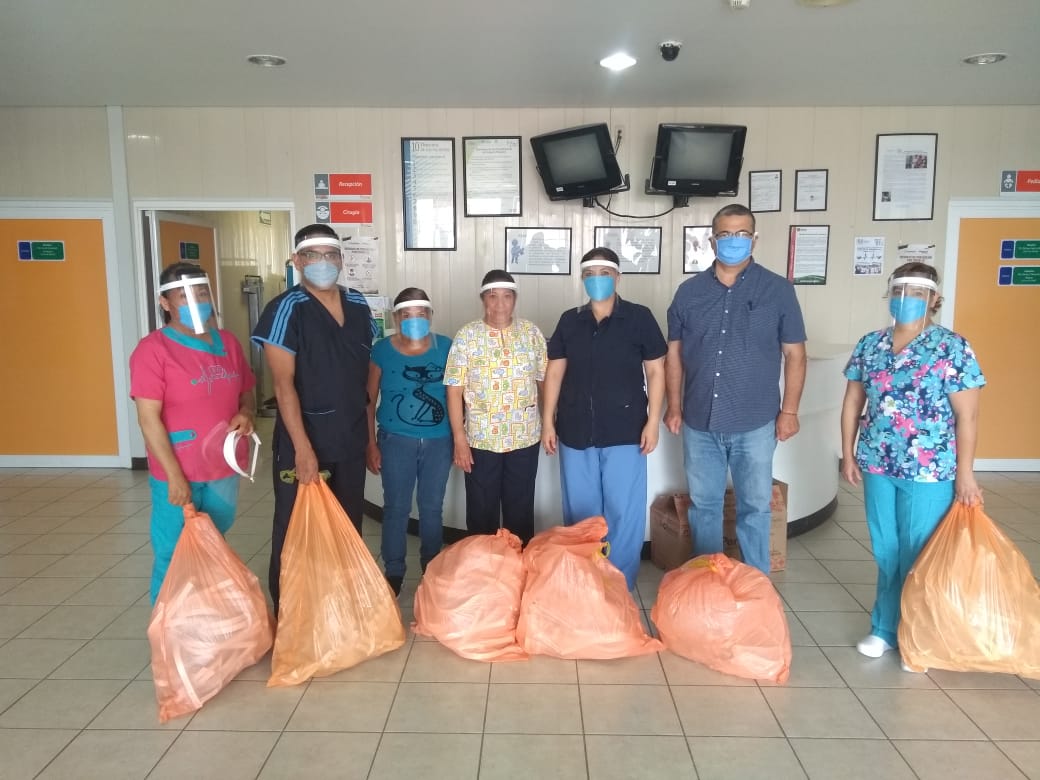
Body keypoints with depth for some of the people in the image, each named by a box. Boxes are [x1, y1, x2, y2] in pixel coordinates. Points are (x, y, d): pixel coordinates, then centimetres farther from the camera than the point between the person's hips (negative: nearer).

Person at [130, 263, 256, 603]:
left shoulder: (228, 343, 6)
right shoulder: (152, 349, -11)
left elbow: (247, 393, 17)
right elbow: (149, 419, -15)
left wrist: (246, 414, -7)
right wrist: (175, 475, -18)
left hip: (223, 470, 6)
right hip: (177, 476, -5)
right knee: (173, 559, 6)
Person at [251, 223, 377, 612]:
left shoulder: (358, 305, 7)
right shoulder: (287, 308, -11)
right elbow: (283, 384, -17)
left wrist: (370, 433, 11)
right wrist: (303, 448, -22)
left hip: (350, 440, 6)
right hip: (305, 442, -5)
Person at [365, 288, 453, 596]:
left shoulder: (446, 347, -2)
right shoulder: (382, 350, -4)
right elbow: (368, 400, 0)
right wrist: (371, 444, -3)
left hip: (438, 441, 1)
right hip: (396, 441, -1)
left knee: (432, 507, 12)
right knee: (396, 508, 6)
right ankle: (393, 571, 23)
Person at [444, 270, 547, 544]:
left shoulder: (532, 333, 2)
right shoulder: (466, 335, -5)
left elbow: (544, 380, 8)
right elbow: (455, 389, -6)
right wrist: (459, 438, -10)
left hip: (525, 438, 2)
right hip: (480, 439, -1)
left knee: (521, 511, 13)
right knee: (481, 512, 11)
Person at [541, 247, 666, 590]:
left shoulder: (639, 318, -2)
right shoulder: (569, 321, 7)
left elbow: (656, 371, 0)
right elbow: (555, 372, 9)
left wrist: (653, 422, -6)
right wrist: (548, 421, 5)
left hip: (625, 432, -3)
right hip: (575, 432, 3)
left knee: (624, 512, 3)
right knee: (579, 511, 12)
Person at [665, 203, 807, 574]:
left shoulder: (778, 290, -1)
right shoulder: (689, 291, 4)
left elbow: (794, 354, 1)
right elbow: (674, 353, 9)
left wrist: (789, 410, -3)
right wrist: (674, 406, 5)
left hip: (754, 423, -2)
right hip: (699, 421, 2)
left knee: (754, 507, 9)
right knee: (703, 505, 13)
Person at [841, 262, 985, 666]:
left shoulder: (953, 348, -9)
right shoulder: (869, 345, 4)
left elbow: (967, 415, -9)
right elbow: (853, 402, 10)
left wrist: (964, 473, -10)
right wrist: (848, 454, 8)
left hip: (929, 470, -4)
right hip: (878, 465, 4)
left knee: (918, 555, 7)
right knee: (886, 552, 14)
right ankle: (885, 628, 29)